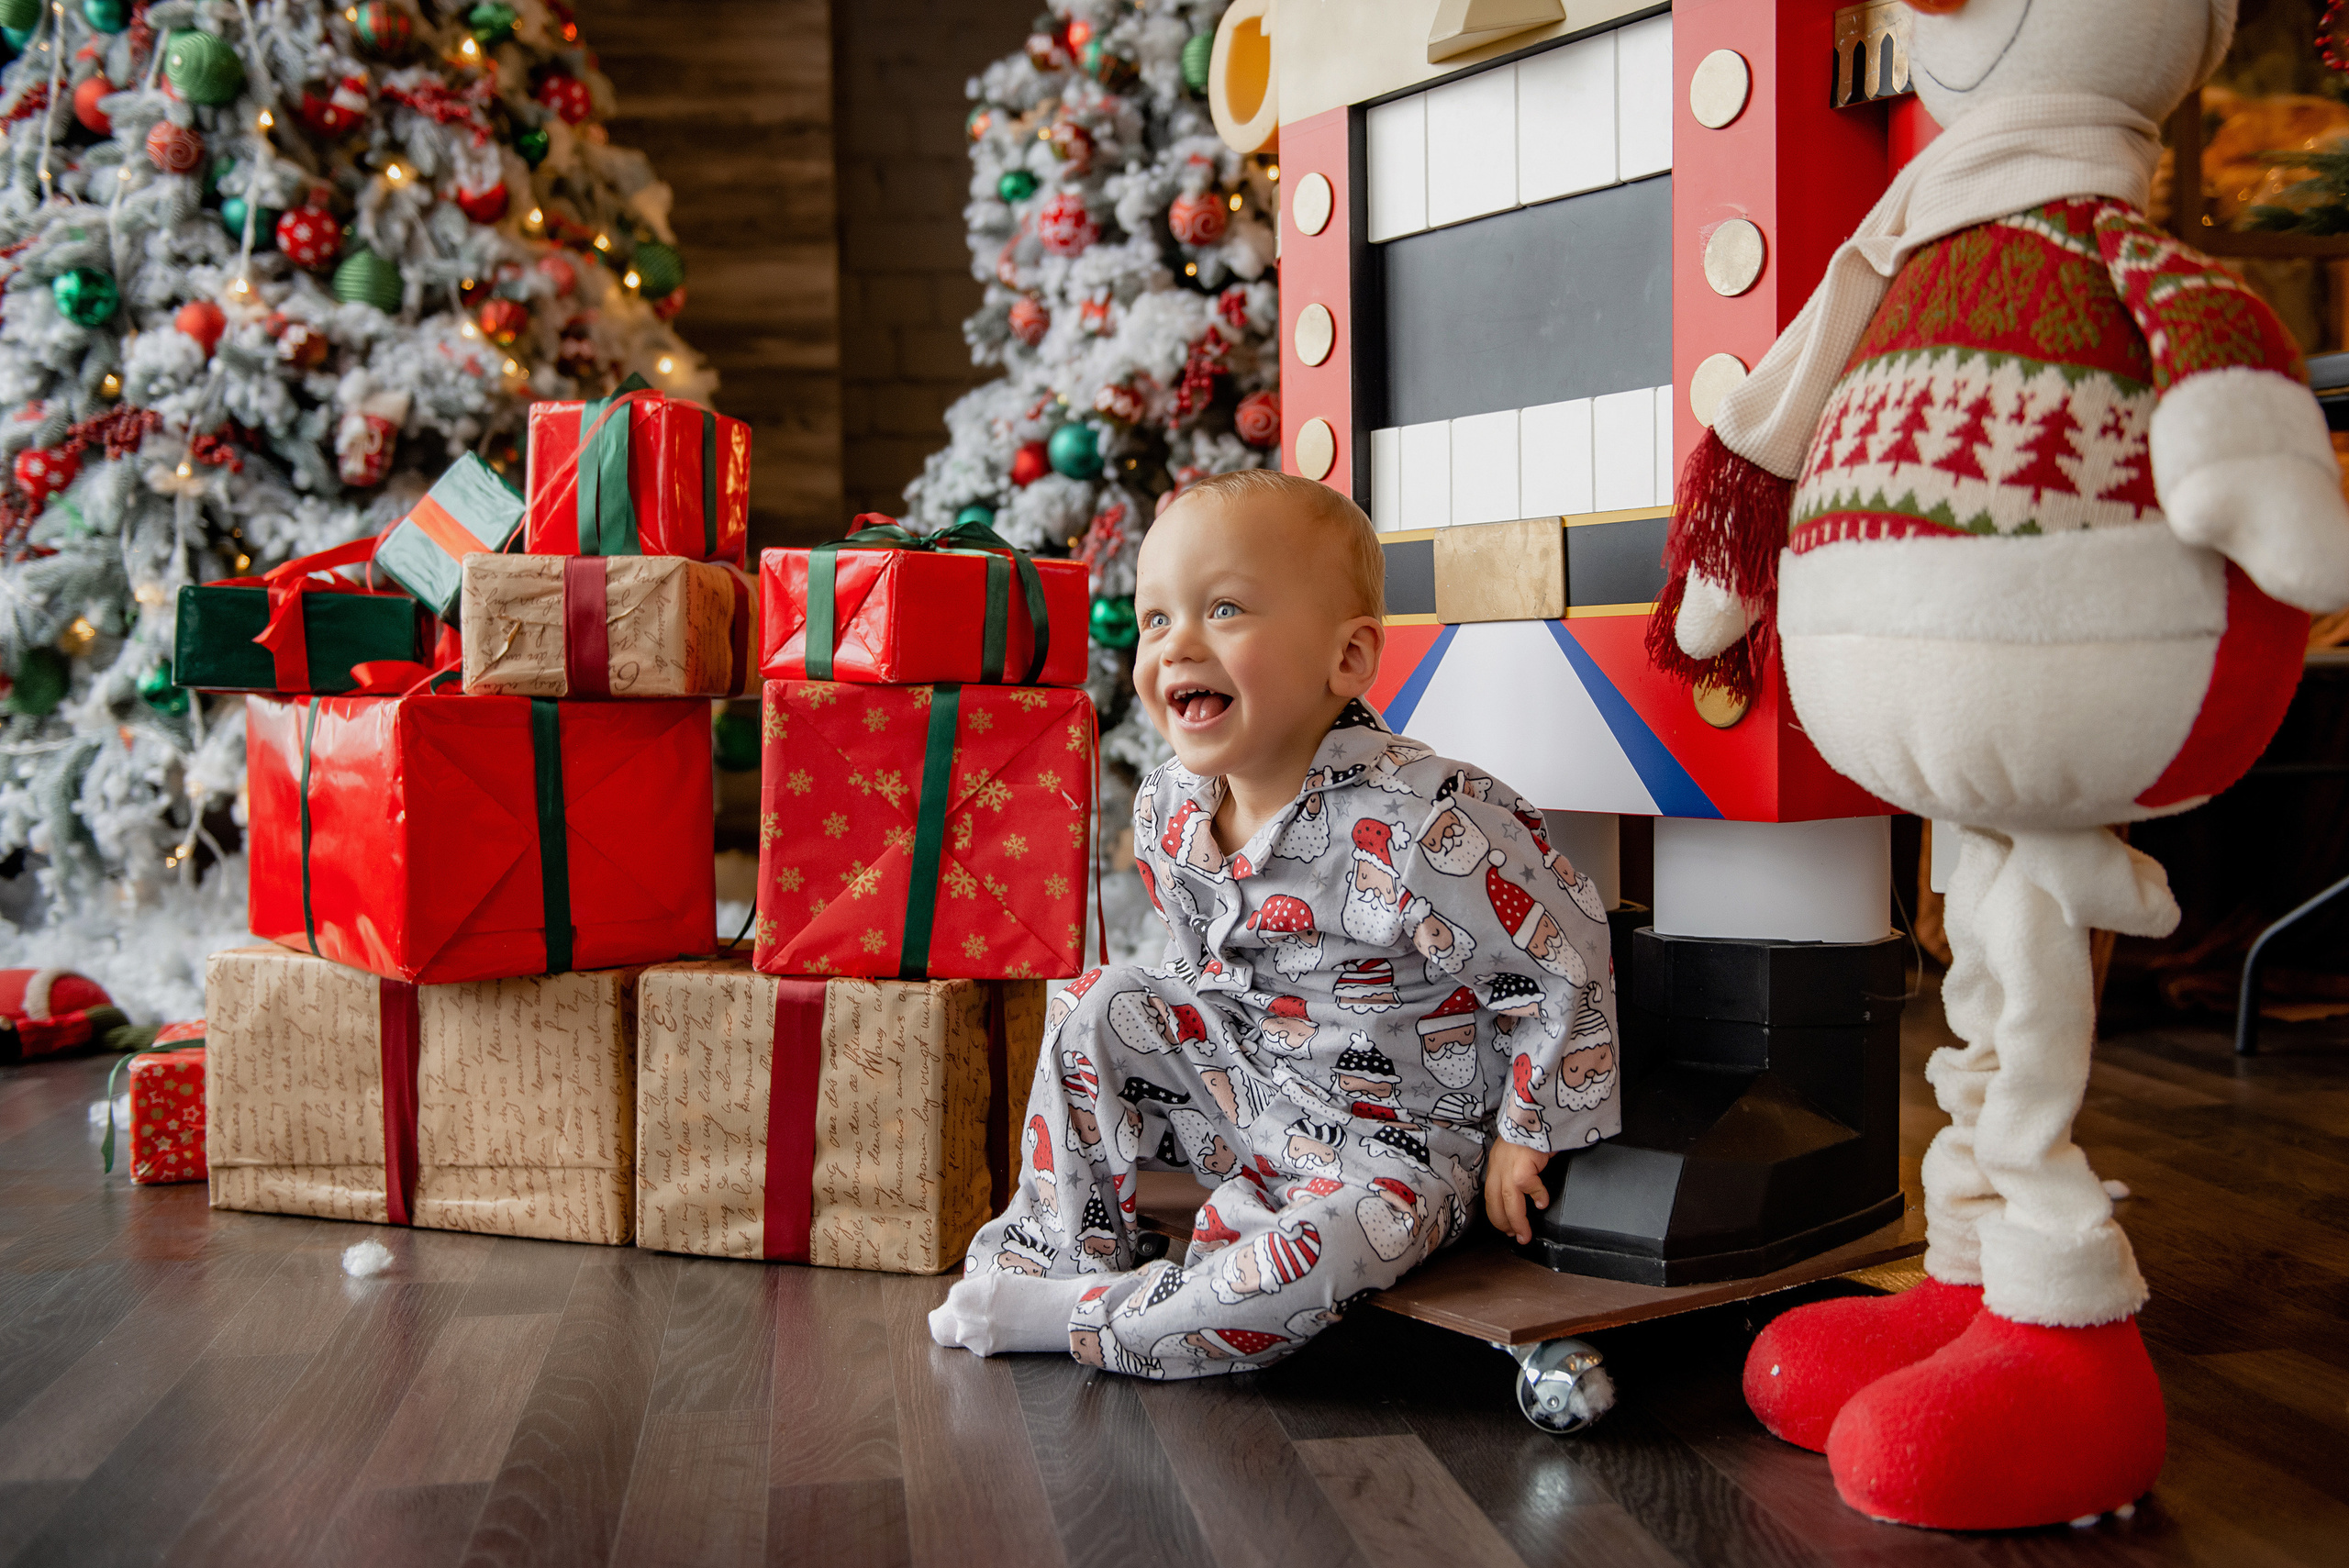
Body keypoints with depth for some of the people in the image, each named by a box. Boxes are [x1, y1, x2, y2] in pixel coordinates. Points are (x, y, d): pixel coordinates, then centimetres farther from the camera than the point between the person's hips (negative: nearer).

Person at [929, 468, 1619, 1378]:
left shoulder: (1418, 827, -30)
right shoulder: (1167, 810, -7)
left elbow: (1567, 967, -22)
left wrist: (1525, 1137, -14)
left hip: (1398, 1141, -7)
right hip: (1241, 1081, 7)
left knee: (1314, 1257, -32)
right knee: (1102, 1005, -2)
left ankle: (1065, 1320, -13)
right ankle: (1056, 1252, 7)